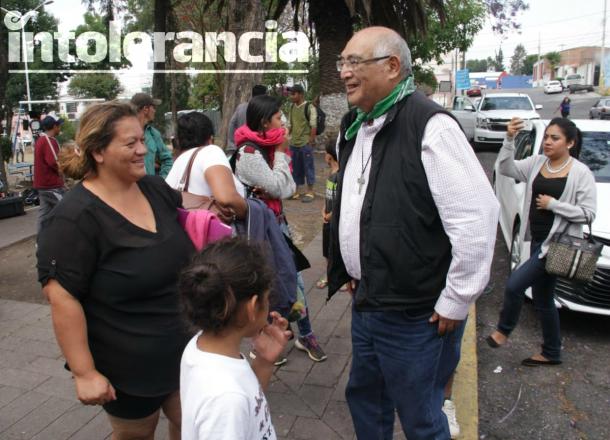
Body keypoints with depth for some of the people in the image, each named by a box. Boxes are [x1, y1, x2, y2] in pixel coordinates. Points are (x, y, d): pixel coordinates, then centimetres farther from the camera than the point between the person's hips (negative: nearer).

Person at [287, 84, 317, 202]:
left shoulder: (309, 107, -8)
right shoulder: (291, 107, 12)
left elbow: (313, 126, -10)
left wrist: (311, 142, -13)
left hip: (305, 143, -6)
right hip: (293, 143, 6)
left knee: (308, 167, 1)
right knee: (296, 168, 11)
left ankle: (310, 192, 10)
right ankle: (297, 191, 21)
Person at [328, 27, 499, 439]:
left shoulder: (430, 126, -19)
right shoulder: (354, 126, 8)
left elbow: (477, 218, -23)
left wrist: (455, 303, -16)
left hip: (416, 316, -8)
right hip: (366, 302, 8)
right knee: (364, 399, 24)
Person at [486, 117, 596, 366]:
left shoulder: (581, 173, -10)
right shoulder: (536, 163, 5)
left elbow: (589, 213, -12)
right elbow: (506, 168, -5)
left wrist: (552, 204, -17)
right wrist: (510, 139, -16)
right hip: (537, 240, 7)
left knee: (514, 284, -14)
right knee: (543, 300, 16)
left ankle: (503, 330, 13)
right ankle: (551, 353, 33)